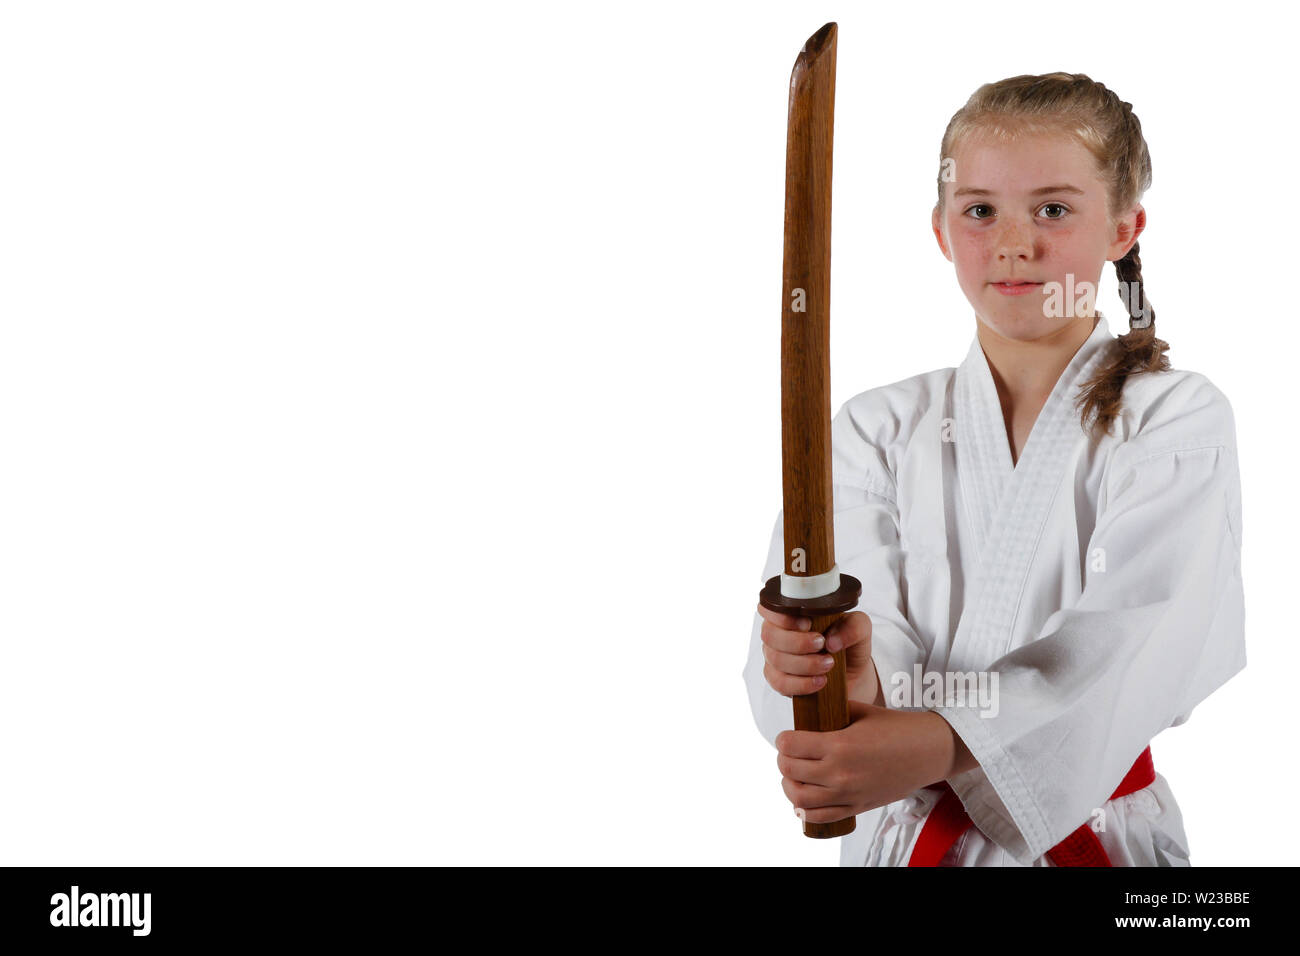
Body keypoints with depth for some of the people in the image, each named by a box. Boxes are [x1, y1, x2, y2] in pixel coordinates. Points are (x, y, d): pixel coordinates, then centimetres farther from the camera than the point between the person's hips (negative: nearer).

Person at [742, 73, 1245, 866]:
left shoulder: (1177, 419, -1)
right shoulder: (881, 427, 7)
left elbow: (1135, 640, -16)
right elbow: (866, 617, -7)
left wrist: (943, 742, -30)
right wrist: (860, 680, -31)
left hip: (1088, 832, -3)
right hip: (906, 829, 3)